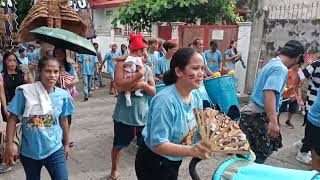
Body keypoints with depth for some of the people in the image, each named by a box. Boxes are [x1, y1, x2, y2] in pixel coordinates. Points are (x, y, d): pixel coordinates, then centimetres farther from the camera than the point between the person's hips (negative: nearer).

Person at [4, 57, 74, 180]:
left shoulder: (63, 96, -7)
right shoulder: (25, 92, -14)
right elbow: (13, 119, -7)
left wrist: (66, 144, 12)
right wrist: (9, 145, -9)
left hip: (55, 150, 1)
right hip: (29, 151, 0)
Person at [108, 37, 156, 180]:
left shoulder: (147, 69, 3)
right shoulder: (122, 64, -10)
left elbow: (153, 92, 3)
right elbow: (119, 86, -23)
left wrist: (144, 85, -16)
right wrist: (138, 76, -29)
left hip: (143, 115, 3)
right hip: (124, 115, -3)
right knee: (118, 145, 17)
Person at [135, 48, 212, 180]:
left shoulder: (195, 95, -8)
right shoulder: (165, 100, -30)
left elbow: (196, 127, 2)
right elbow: (158, 145, -31)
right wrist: (191, 151, -43)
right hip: (153, 165, -7)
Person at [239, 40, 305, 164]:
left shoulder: (271, 64, 14)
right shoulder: (281, 69, -16)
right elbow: (269, 93, -31)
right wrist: (273, 122, -37)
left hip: (251, 112, 10)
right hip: (258, 117, -10)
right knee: (259, 157, -2)